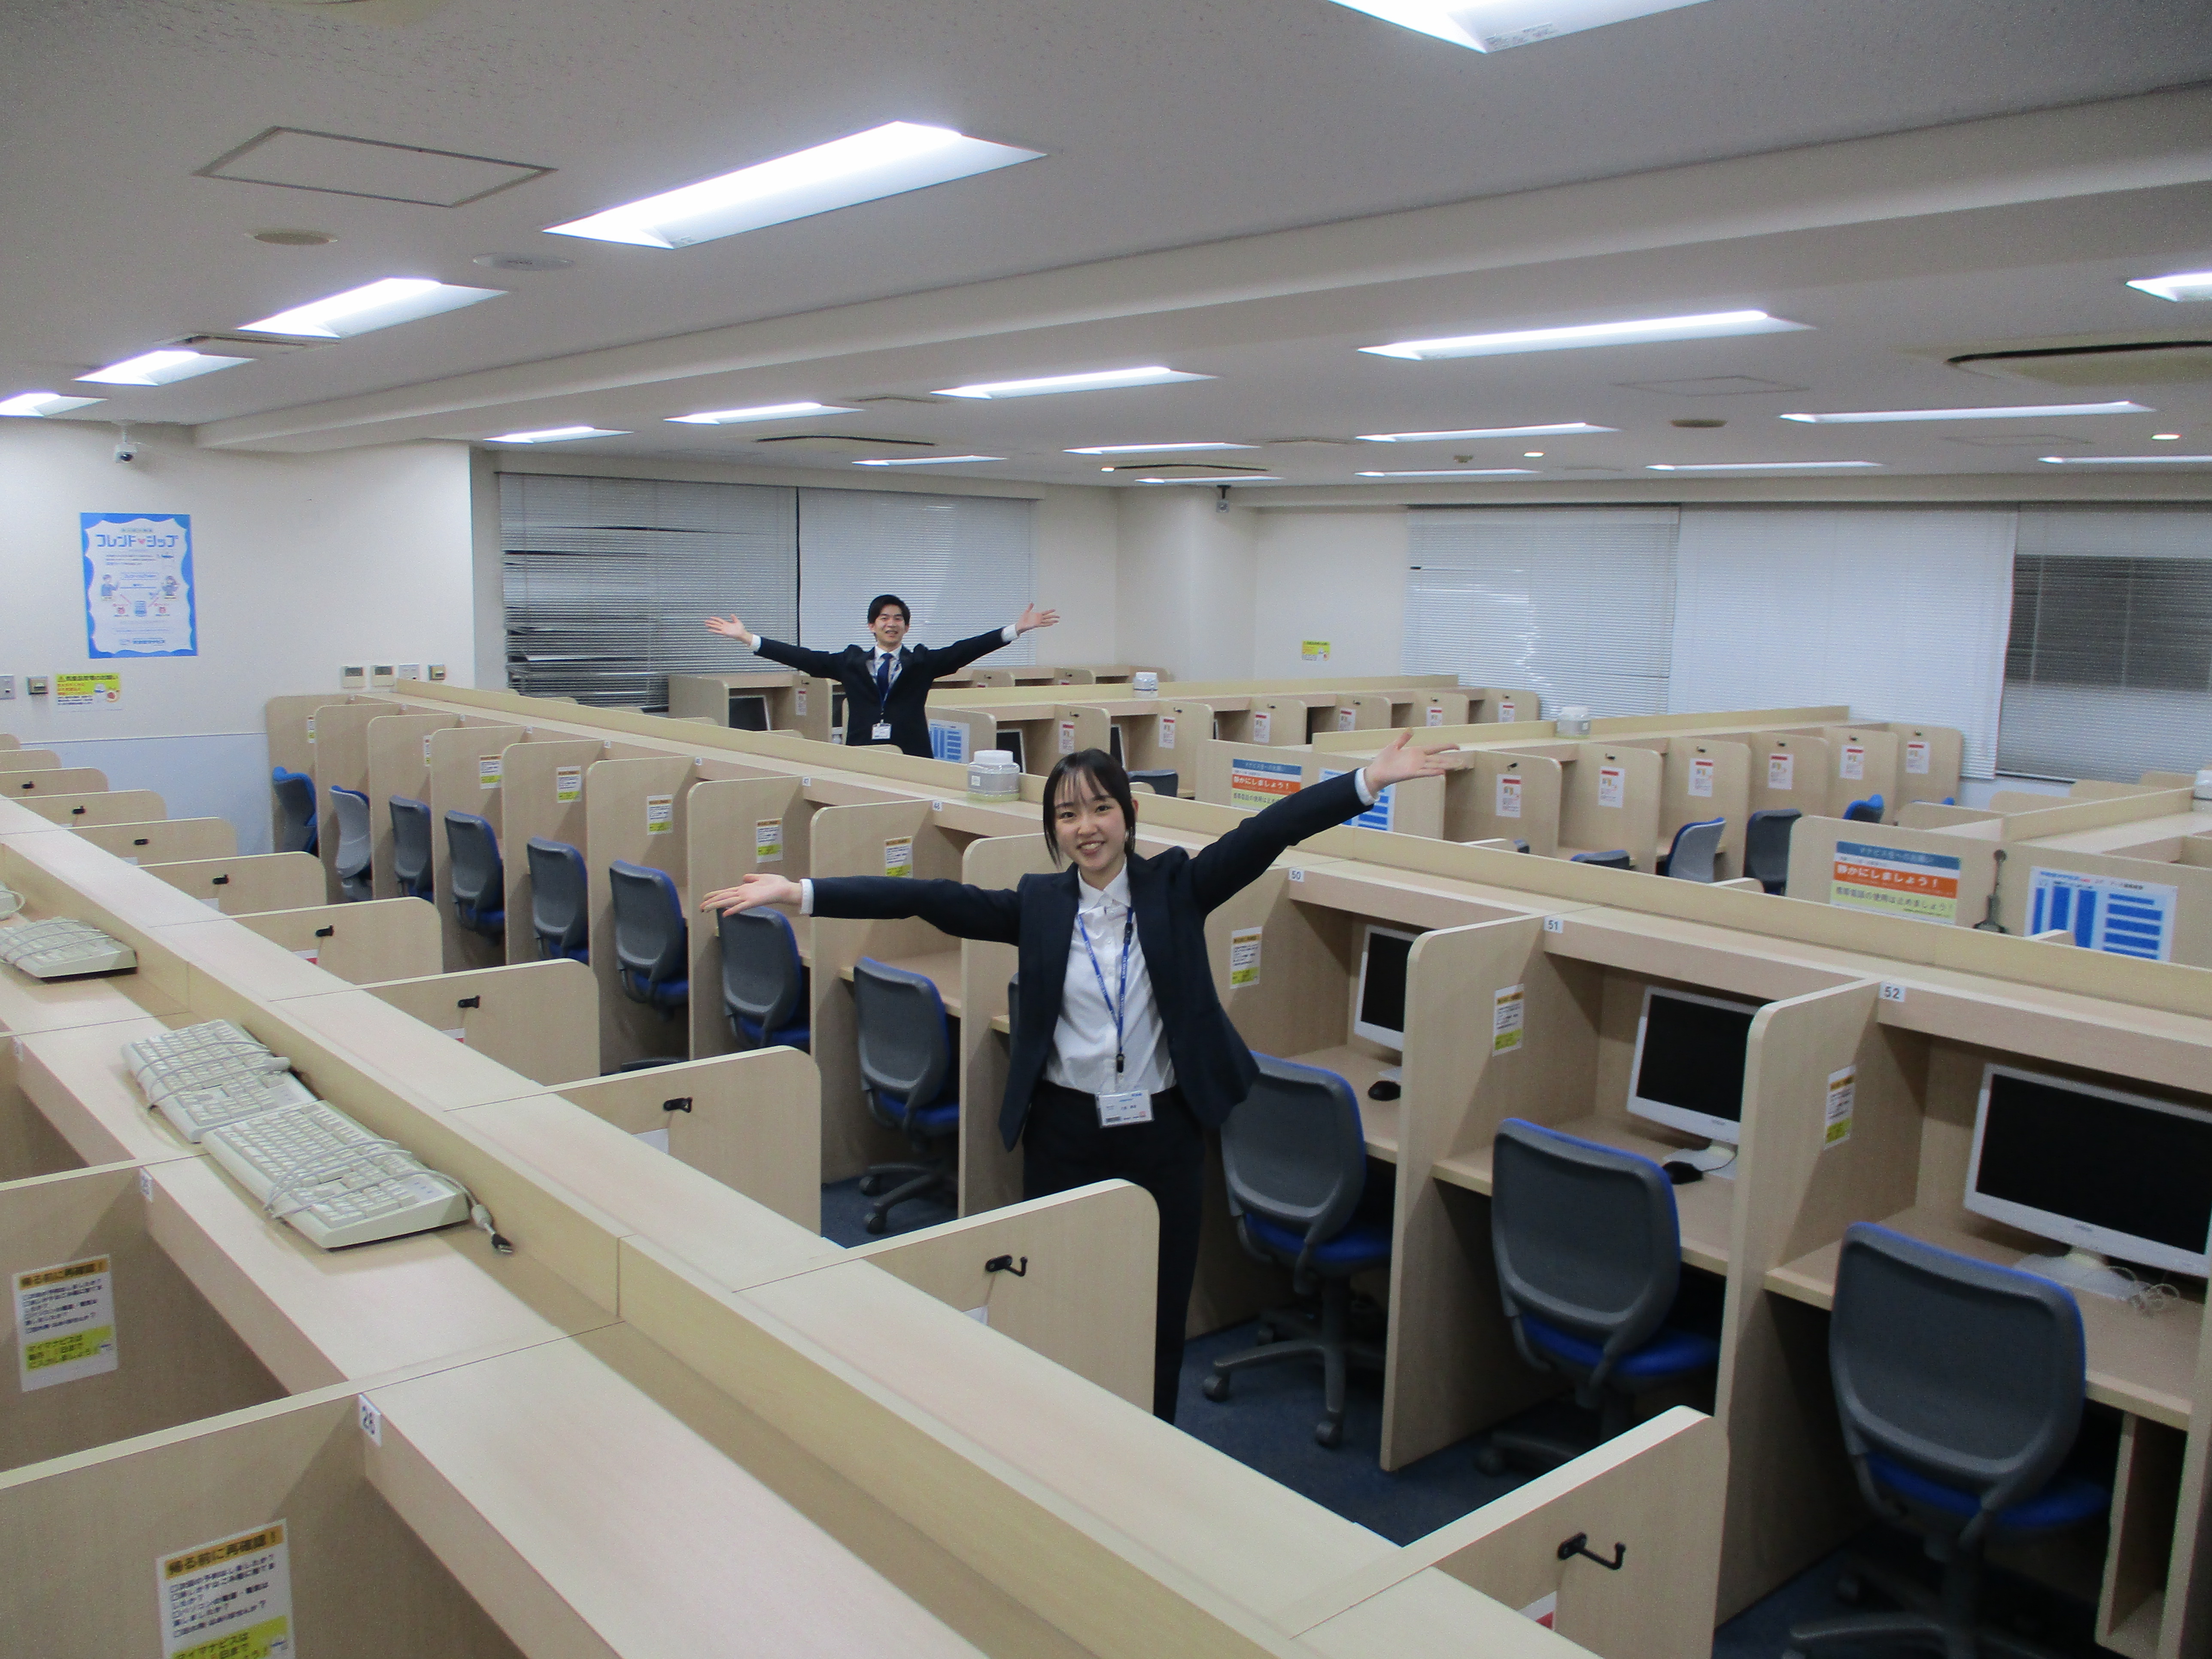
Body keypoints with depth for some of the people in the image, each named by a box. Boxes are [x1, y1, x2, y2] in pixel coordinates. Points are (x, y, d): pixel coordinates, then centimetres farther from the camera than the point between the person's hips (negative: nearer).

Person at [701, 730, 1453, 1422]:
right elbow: (930, 899, -7)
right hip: (1066, 1130, 1)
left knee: (1160, 1306, 10)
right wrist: (798, 892, -14)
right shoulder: (1039, 904, 1)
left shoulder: (1175, 886, -1)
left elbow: (1266, 832, -12)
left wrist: (1370, 779, -22)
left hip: (1164, 1129, 0)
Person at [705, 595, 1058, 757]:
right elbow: (803, 657, 7)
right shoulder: (851, 662, 10)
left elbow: (966, 650, -3)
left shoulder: (923, 662, 7)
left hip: (911, 757, -1)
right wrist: (747, 638, 3)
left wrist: (1017, 629, -14)